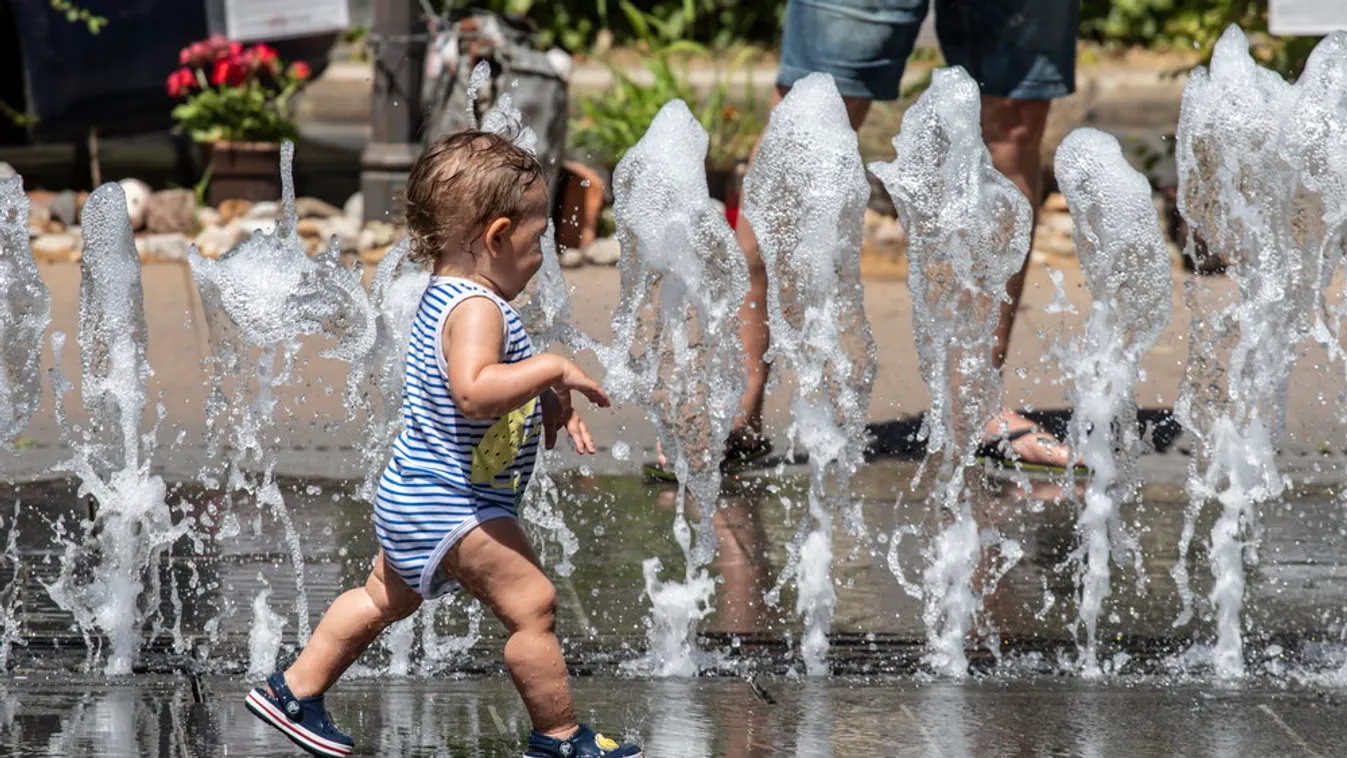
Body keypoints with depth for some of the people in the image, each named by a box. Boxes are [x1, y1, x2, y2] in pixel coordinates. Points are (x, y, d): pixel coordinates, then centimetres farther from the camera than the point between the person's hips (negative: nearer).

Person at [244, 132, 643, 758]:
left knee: (385, 598, 24)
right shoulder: (476, 309, -23)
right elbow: (474, 390, -41)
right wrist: (552, 369, -32)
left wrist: (548, 400, 15)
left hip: (411, 493, 11)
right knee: (531, 602, -10)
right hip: (450, 504, -11)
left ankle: (294, 692, 32)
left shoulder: (444, 295, 10)